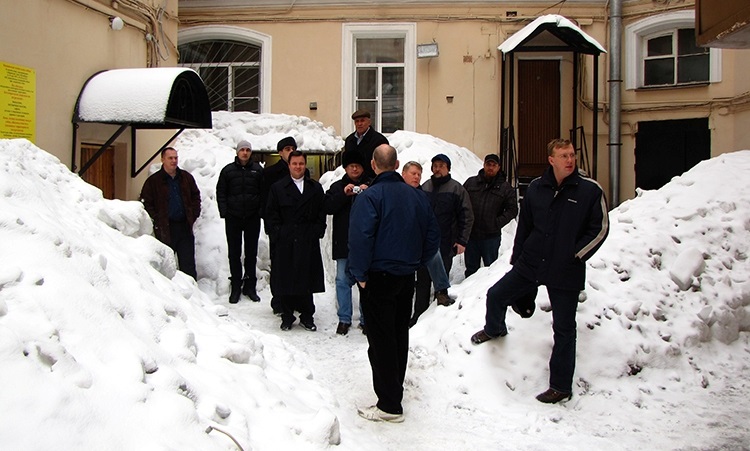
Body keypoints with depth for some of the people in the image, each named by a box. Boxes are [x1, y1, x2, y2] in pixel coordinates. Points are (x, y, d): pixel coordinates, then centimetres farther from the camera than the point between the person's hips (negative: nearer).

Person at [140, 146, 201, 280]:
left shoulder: (186, 177, 9)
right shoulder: (154, 181, -2)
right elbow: (146, 202, -1)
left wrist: (194, 214, 7)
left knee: (188, 263, 6)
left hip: (185, 226, 3)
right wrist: (156, 219, -8)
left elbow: (196, 196, 18)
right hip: (165, 228, -3)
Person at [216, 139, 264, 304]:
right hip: (233, 218, 0)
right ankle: (236, 287, 12)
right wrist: (224, 212, -4)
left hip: (252, 218, 0)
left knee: (251, 253, 7)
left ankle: (250, 286, 16)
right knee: (234, 253, 4)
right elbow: (221, 192, 6)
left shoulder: (258, 170, 4)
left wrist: (261, 211, -4)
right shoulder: (228, 170, 4)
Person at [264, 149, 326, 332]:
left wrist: (316, 233, -1)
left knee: (307, 280, 4)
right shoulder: (277, 188, 8)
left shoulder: (316, 188, 11)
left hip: (308, 242, 1)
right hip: (284, 242, -1)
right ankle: (287, 316, 13)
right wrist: (277, 234, -5)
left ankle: (307, 316, 15)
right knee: (284, 280, 2)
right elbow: (271, 215, 4)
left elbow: (321, 214, 10)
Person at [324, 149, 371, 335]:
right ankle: (344, 319, 14)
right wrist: (344, 194, -16)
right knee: (343, 280, 4)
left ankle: (366, 319, 14)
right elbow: (327, 207, -4)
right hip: (343, 242, 1)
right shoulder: (337, 187, 11)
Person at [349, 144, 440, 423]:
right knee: (400, 334, 18)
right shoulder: (417, 196, 5)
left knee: (381, 340, -1)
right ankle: (395, 388, 32)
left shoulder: (369, 196, -15)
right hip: (407, 278, 7)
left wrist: (360, 274, -14)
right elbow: (433, 236, 10)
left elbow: (360, 238, -24)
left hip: (378, 278, -6)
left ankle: (389, 405, 2)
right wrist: (415, 263, 16)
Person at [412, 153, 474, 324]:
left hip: (445, 245, -4)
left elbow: (467, 217, -4)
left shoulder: (456, 188, -3)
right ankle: (419, 315, 15)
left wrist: (462, 241, -10)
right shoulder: (425, 187, 9)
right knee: (423, 281, 8)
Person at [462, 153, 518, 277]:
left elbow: (512, 210, 1)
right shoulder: (471, 182, 6)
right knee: (471, 268, 12)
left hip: (491, 236, -2)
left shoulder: (505, 188, 2)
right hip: (470, 234, 2)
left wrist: (498, 223, -11)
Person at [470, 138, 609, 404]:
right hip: (530, 265, 4)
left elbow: (600, 228, -6)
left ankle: (561, 387, 16)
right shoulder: (536, 188, 2)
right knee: (496, 295, 11)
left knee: (564, 330, 4)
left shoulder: (590, 190, -9)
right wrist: (517, 257, 16)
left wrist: (574, 255, -10)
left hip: (566, 273, -4)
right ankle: (494, 330, 46)